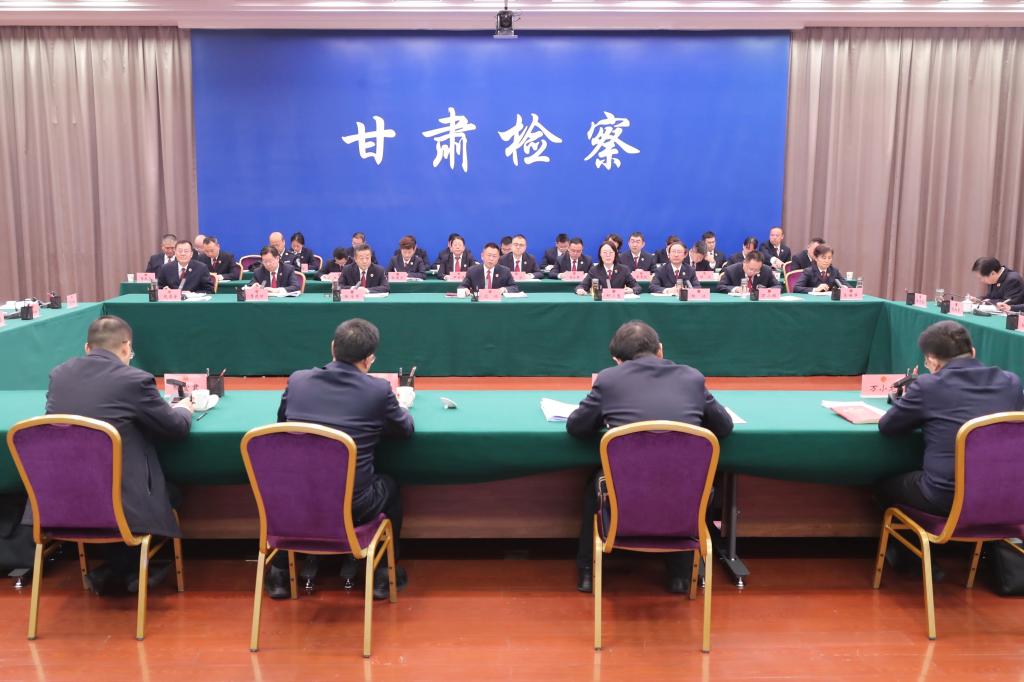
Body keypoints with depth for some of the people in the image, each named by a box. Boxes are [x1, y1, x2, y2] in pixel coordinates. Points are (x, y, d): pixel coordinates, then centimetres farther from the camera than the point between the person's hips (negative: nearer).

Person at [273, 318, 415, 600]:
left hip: (294, 503, 2)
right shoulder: (378, 390, -9)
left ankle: (279, 573, 38)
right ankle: (382, 574, 32)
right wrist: (403, 406, 30)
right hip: (352, 507, -2)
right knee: (390, 487, 29)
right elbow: (405, 429, 9)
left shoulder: (297, 380, -1)